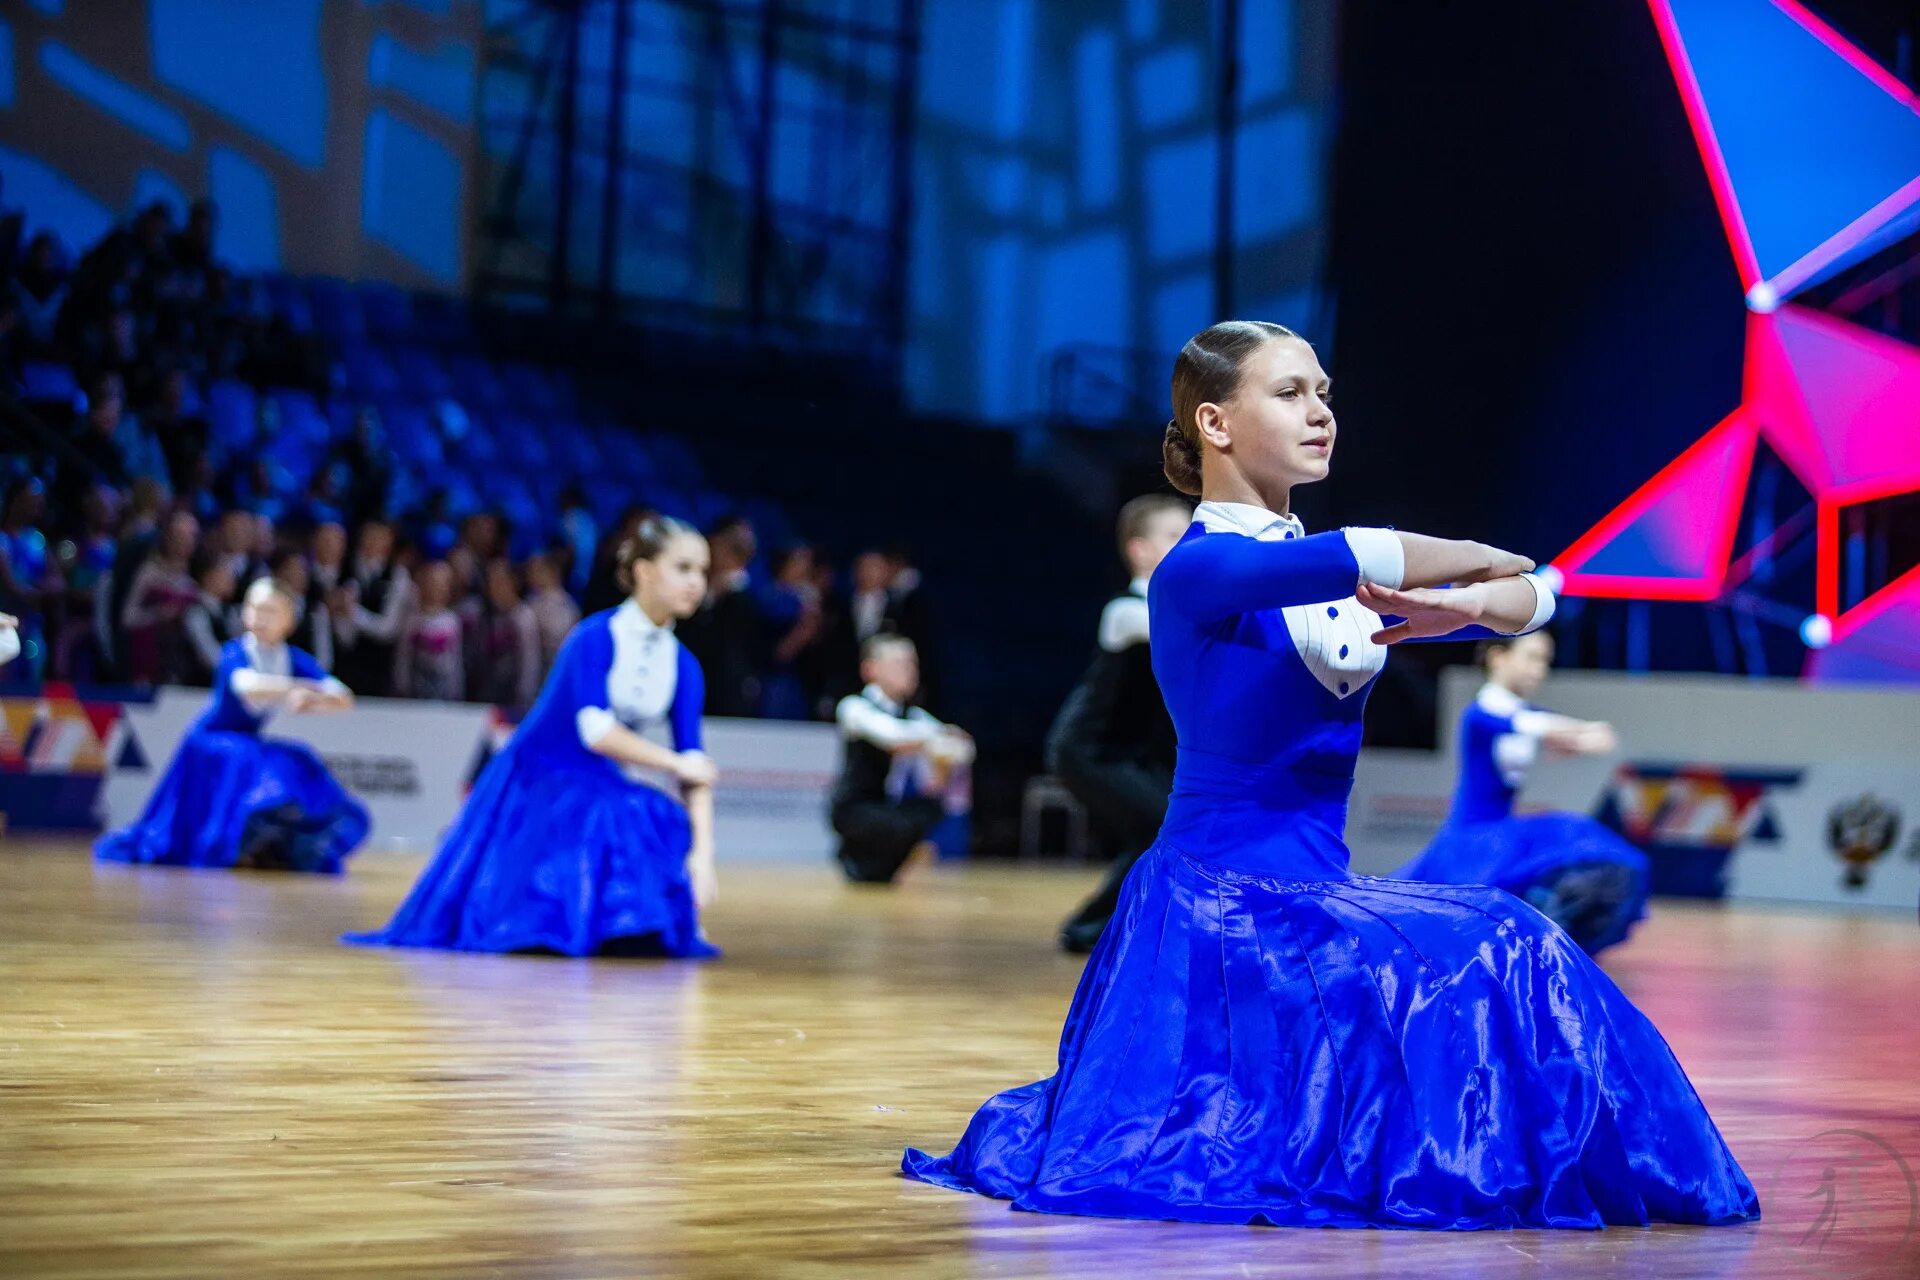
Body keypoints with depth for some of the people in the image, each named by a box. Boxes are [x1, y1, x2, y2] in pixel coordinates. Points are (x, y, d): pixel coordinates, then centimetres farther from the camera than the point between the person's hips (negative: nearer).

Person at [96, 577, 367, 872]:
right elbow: (248, 686, -42)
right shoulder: (234, 653, -19)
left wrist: (312, 699, -36)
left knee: (298, 770, -15)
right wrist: (302, 687, -43)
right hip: (211, 741, -5)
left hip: (250, 745, 5)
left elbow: (343, 700, -16)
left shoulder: (295, 659, -6)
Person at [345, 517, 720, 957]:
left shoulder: (683, 667, -1)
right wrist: (676, 764, -23)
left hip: (604, 797, 5)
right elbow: (596, 731, -28)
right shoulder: (596, 638, -16)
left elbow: (695, 763, -6)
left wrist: (702, 851, -19)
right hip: (535, 785, -5)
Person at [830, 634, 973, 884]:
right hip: (853, 807, -7)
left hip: (891, 806, 7)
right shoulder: (855, 707, -9)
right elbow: (890, 734, -29)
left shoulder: (912, 715, 7)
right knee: (905, 827, -31)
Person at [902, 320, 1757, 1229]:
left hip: (1320, 887, 8)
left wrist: (1460, 607, -16)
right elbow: (1353, 561, -28)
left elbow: (1531, 596, 6)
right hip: (1220, 899, -8)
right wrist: (1473, 563, -11)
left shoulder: (1337, 586, 13)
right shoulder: (1198, 569, -10)